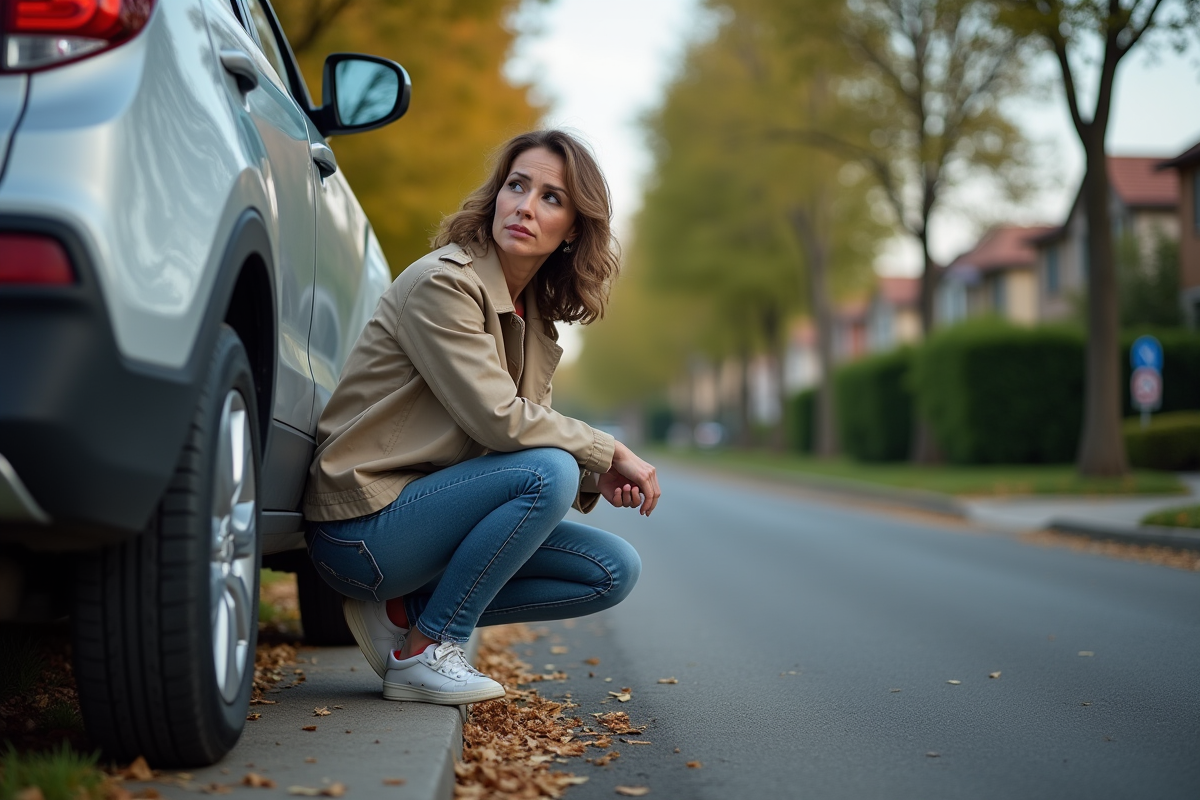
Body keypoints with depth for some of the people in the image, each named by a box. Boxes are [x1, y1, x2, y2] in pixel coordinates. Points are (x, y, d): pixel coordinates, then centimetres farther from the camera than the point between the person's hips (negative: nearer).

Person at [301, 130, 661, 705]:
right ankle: (422, 654, -15)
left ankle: (404, 611, 3)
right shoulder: (443, 283, -16)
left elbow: (534, 427, 11)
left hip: (429, 507, 8)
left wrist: (599, 478, -10)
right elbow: (499, 420, -23)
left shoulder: (533, 315, 11)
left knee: (614, 570, 0)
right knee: (548, 472, -28)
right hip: (362, 525, -8)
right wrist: (609, 453, -13)